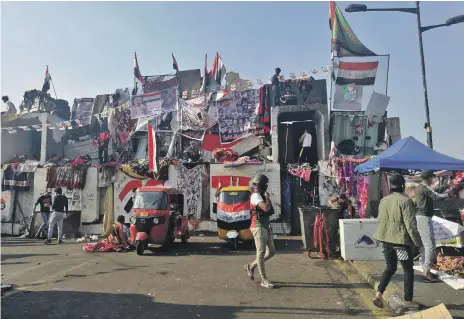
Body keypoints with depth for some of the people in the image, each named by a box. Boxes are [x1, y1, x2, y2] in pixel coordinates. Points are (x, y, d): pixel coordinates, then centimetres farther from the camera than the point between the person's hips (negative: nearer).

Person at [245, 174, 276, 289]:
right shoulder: (256, 195, -12)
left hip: (266, 227, 10)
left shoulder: (261, 195, 17)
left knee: (271, 252, 11)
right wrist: (267, 197, -12)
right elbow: (266, 208, -24)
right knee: (261, 253, -5)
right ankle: (264, 280, 2)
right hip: (259, 227, -10)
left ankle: (251, 266, 24)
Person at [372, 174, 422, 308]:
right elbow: (410, 224, -15)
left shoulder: (383, 200, 5)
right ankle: (408, 300, 18)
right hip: (401, 240, -5)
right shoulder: (405, 200, -14)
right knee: (408, 269, 12)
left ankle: (378, 294, 3)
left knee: (390, 267, 15)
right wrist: (417, 241, -6)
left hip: (386, 239, 6)